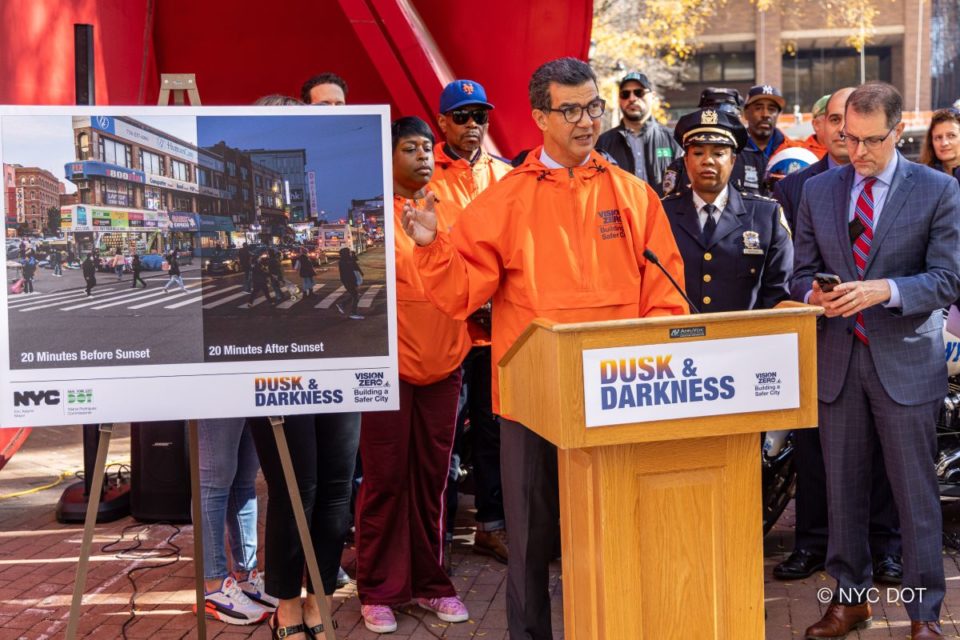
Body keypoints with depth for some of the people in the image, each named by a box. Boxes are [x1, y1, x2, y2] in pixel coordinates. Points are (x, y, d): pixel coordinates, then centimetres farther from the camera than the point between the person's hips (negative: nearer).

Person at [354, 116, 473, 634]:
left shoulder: (450, 212, 11)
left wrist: (469, 332, 8)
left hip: (443, 364, 4)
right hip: (389, 366, -4)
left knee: (432, 478, 10)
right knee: (385, 480, 2)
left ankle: (429, 582, 22)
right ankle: (378, 590, 14)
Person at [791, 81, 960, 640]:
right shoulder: (818, 191, 8)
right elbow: (803, 272, 11)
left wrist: (885, 290, -22)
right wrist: (815, 295, -12)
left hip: (906, 362, -3)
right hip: (837, 359, 3)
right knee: (843, 487, 11)